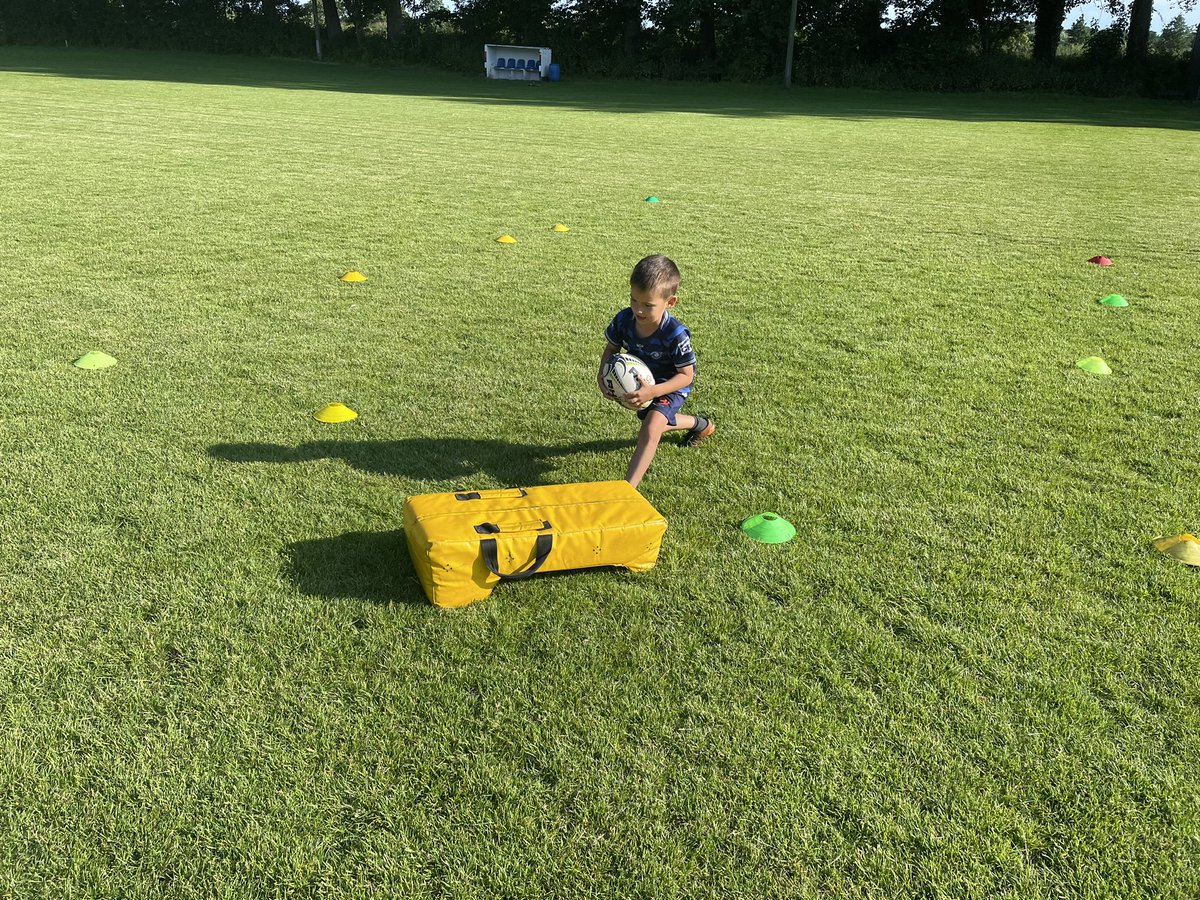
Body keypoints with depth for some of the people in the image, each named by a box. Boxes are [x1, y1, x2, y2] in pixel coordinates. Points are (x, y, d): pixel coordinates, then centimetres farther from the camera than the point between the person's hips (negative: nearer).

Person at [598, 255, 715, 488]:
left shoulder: (675, 334, -37)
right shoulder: (623, 320, -24)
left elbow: (686, 375, -29)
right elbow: (611, 349, -5)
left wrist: (654, 391, -44)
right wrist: (602, 374, -25)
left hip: (670, 386, -7)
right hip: (639, 383, 7)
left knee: (650, 429, -29)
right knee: (651, 425, 29)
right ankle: (700, 424, 56)